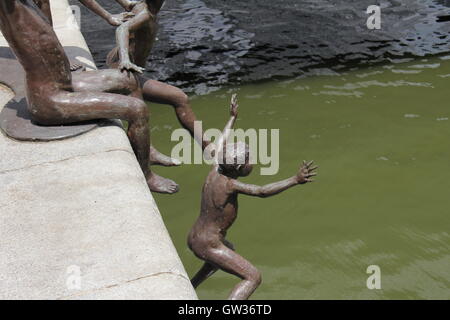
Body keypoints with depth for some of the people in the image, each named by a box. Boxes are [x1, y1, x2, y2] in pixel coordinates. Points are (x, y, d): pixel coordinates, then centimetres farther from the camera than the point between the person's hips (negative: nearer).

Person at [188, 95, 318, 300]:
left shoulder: (216, 171, -2)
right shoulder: (230, 185, -23)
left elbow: (221, 144, 16)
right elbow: (262, 191, -37)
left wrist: (233, 117, 29)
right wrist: (295, 180, -43)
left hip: (194, 238, 9)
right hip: (208, 245, -9)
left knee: (228, 250, 40)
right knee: (253, 277, -10)